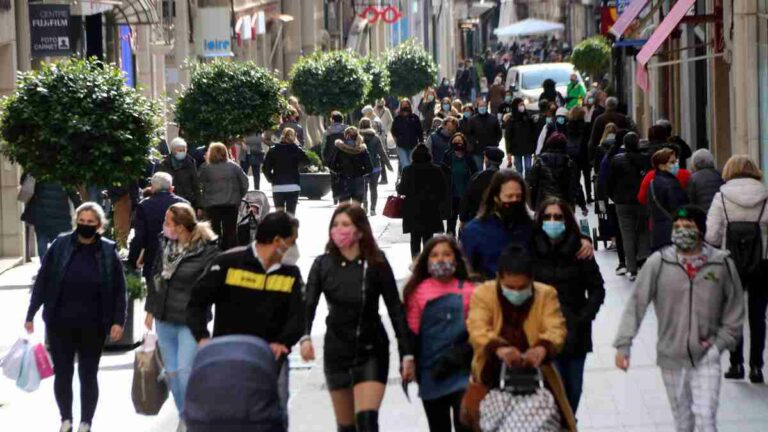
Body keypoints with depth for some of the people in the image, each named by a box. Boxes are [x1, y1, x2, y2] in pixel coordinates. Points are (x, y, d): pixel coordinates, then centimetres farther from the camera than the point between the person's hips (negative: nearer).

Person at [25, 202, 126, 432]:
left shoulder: (108, 251, -4)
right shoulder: (60, 245, -5)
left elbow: (119, 290, -1)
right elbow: (42, 281, -1)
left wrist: (118, 320, -8)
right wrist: (31, 314, -2)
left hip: (93, 326, -1)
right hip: (60, 324, 1)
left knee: (88, 375, 9)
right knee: (62, 373, 9)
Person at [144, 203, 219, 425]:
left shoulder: (207, 250, -16)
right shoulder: (165, 244, 3)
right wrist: (151, 310, 16)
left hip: (190, 321, -7)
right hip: (164, 319, 7)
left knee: (185, 372, -12)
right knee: (171, 372, 13)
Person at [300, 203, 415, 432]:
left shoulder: (377, 264, -9)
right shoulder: (323, 265, -5)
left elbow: (395, 309, -5)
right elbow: (309, 305, -11)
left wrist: (407, 353, -6)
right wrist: (305, 337, -31)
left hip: (372, 352, -2)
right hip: (337, 352, 2)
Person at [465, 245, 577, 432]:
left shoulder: (546, 294, -1)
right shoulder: (483, 294, -5)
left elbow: (556, 329, -14)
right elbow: (478, 329, -21)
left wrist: (543, 348, -39)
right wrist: (498, 348, -43)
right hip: (492, 376, -1)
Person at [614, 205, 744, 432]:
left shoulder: (722, 263, -7)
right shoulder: (658, 262, -9)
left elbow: (734, 309, 5)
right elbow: (636, 304, -7)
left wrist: (720, 342, -2)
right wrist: (623, 345, -13)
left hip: (706, 359, -1)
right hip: (671, 356, 1)